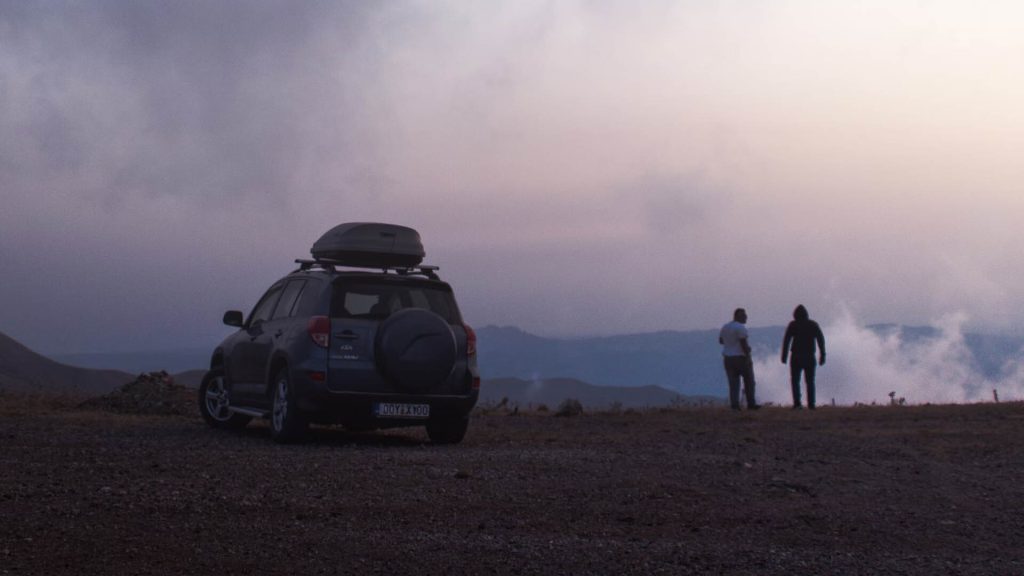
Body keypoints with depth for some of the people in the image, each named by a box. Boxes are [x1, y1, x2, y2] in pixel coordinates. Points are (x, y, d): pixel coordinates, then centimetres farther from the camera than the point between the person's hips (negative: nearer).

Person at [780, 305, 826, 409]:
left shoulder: (793, 325, 1)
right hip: (810, 356, 3)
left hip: (796, 357, -3)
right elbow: (821, 340, 5)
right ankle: (811, 404, 8)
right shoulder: (813, 324, 9)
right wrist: (822, 355, 7)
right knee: (810, 381, 12)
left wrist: (784, 356, -4)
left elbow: (786, 340, -6)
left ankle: (797, 403, -13)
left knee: (795, 380, 1)